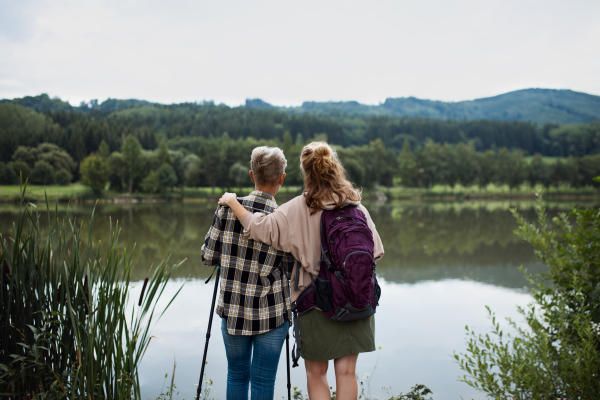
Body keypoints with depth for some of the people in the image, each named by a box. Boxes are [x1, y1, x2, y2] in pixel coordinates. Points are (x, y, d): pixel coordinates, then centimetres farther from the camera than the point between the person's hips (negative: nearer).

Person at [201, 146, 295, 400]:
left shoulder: (226, 209, -7)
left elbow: (208, 256, -1)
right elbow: (290, 270, -4)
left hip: (232, 310, 2)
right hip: (271, 313, -2)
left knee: (236, 374, 20)